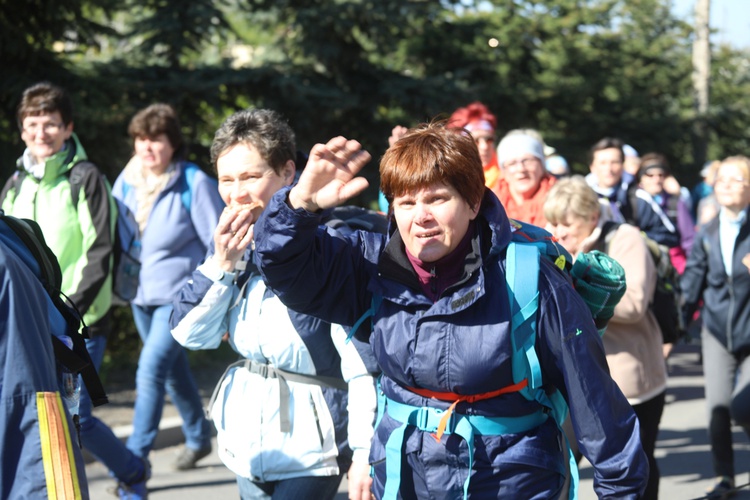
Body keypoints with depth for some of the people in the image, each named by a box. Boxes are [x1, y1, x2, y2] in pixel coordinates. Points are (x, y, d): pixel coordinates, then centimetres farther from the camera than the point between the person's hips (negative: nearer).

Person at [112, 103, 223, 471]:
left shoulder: (194, 183, -14)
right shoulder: (125, 182, 1)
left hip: (180, 294, -6)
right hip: (141, 293, 6)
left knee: (150, 372, -16)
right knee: (173, 372, 20)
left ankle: (135, 460, -8)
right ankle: (198, 438, 40)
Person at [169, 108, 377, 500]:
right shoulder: (235, 244, 4)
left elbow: (363, 360, -16)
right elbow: (189, 334, 3)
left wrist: (364, 453, -16)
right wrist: (221, 263, -11)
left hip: (308, 449, -7)